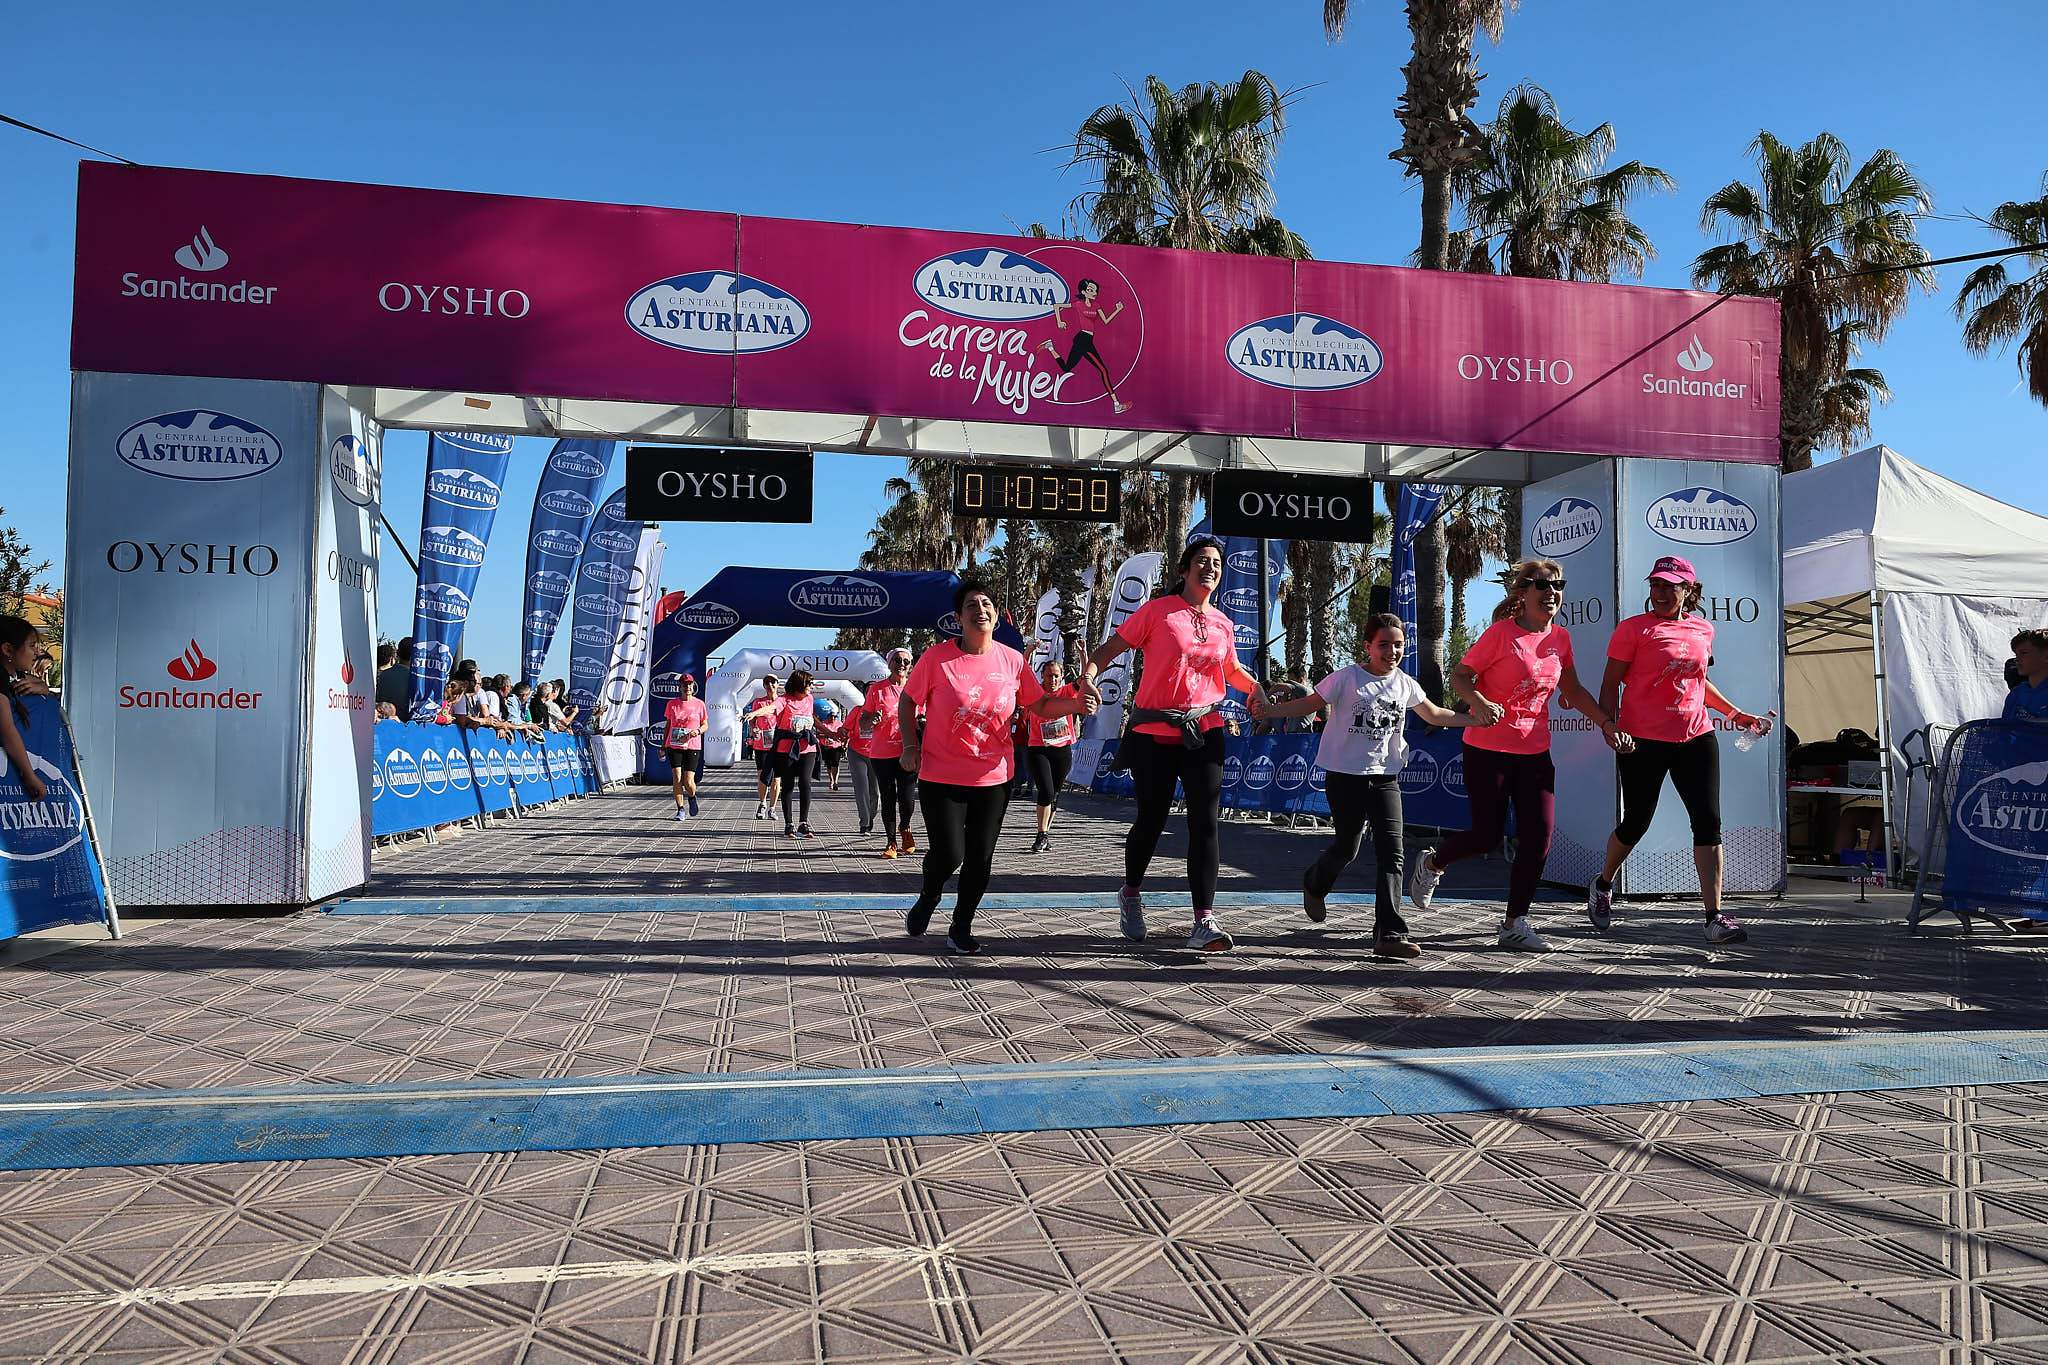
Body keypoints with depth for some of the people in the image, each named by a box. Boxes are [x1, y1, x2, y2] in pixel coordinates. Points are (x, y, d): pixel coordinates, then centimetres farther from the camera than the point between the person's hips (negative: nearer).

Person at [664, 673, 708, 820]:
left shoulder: (699, 704, 2)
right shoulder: (672, 703, 5)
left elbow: (705, 725, 10)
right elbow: (668, 725, 13)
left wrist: (698, 731, -12)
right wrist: (663, 746, 12)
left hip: (692, 747, -1)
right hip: (674, 746, 1)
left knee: (688, 782, -6)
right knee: (676, 779, -5)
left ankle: (692, 797, 27)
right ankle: (680, 810, 5)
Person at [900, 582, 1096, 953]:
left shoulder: (1012, 660, 1)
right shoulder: (938, 657, -8)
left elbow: (1040, 706, 9)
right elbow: (907, 701, 3)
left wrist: (1075, 704, -9)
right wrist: (911, 746, -7)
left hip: (993, 778, 3)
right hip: (941, 776, -3)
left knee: (980, 857, 4)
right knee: (948, 855, -8)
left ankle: (961, 928, 23)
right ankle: (928, 897, 27)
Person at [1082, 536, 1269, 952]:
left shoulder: (1222, 624, 10)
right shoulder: (1158, 611, -4)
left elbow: (1231, 668, 29)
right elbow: (1111, 648, -3)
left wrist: (1255, 687, 9)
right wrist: (1088, 676, -22)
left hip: (1204, 733, 3)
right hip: (1154, 734, -3)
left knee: (1205, 823, -7)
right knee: (1152, 819, 6)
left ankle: (1204, 922, -8)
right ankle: (1130, 895, 34)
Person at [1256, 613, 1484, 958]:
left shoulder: (1405, 684, 8)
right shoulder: (1347, 678, -6)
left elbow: (1434, 715, 23)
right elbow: (1311, 703, -4)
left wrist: (1477, 719, 18)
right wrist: (1269, 710, -19)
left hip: (1384, 777, 3)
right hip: (1345, 776, -3)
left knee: (1391, 852, -9)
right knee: (1346, 848, 7)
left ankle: (1389, 933, -10)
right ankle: (1314, 884, 41)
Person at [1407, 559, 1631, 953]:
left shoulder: (1560, 638, 6)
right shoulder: (1501, 633, -11)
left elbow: (1573, 690, 18)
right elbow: (1459, 675, -9)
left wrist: (1606, 723, 9)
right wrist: (1479, 703, -28)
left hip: (1535, 753, 6)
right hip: (1488, 749, -5)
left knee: (1539, 837, -3)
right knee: (1487, 836, -1)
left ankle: (1514, 924, 8)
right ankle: (1432, 863, 30)